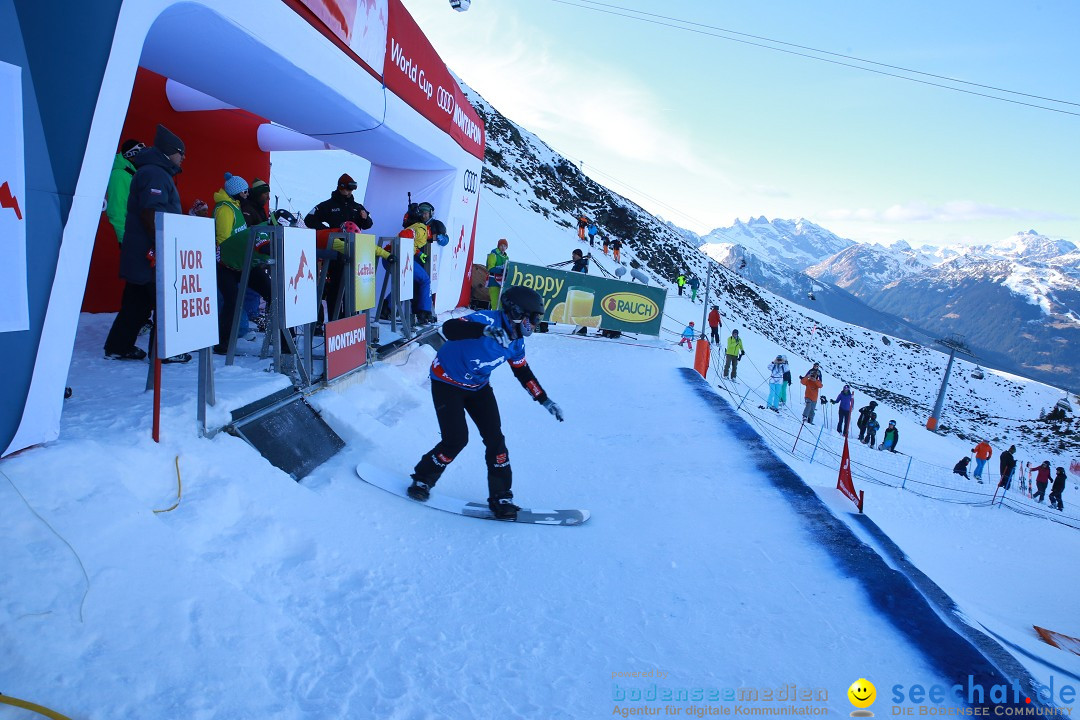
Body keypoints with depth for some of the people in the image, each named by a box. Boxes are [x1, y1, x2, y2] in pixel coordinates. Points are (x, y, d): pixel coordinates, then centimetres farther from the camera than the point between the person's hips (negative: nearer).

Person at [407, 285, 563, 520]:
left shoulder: (516, 341, -6)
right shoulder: (487, 320, -29)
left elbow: (523, 373, 9)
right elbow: (448, 328, -43)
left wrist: (544, 400, 6)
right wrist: (484, 330, -57)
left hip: (478, 386, 6)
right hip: (447, 382, -6)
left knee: (495, 438, -3)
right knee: (456, 439, -13)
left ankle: (501, 498, 10)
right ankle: (422, 479, 13)